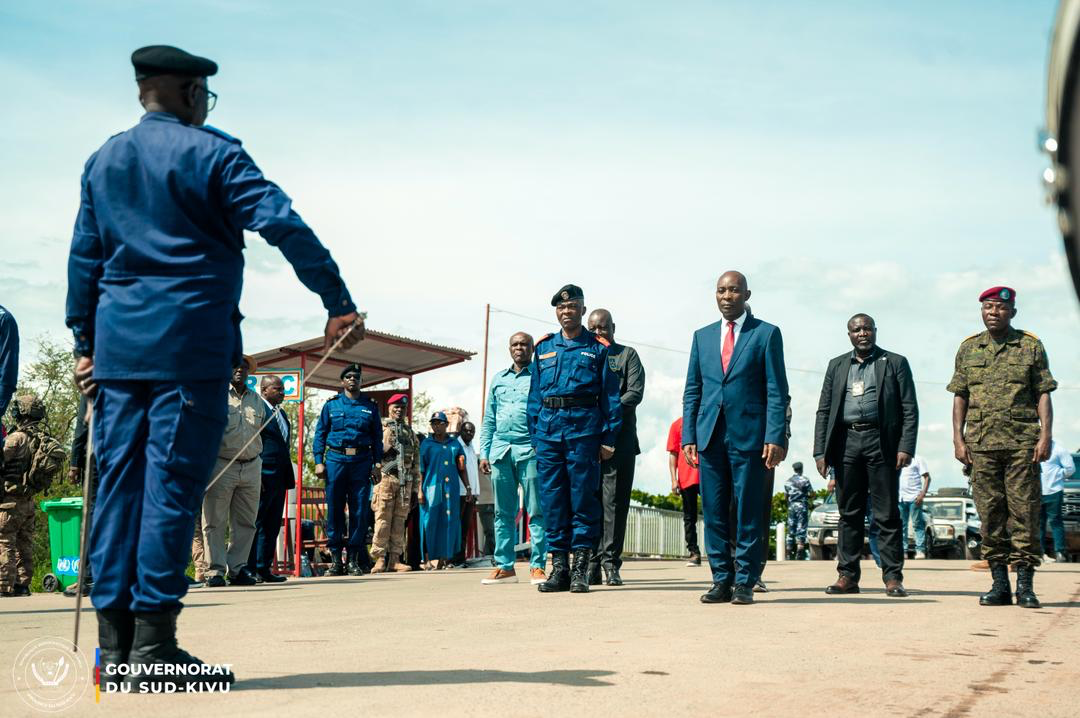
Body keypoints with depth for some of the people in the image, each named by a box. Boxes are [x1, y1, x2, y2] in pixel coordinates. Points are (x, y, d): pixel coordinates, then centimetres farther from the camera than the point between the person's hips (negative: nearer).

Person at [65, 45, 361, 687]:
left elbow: (84, 257, 17)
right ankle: (153, 644, -6)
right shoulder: (211, 153, -2)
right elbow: (283, 224, -13)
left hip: (118, 344, 6)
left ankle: (115, 643, 8)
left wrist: (85, 343, 21)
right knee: (173, 483, -6)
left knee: (120, 483, 7)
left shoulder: (103, 160, 16)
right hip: (189, 343, -6)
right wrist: (339, 304, -14)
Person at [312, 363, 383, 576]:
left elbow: (377, 437, 12)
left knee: (360, 511, -1)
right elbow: (320, 434, 8)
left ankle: (355, 559, 5)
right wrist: (319, 461, -2)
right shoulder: (331, 404, 10)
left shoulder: (370, 407, 12)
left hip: (361, 462, 0)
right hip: (335, 460, 0)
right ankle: (335, 560, 5)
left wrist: (377, 463, 2)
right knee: (334, 509, 0)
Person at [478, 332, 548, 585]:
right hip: (500, 451, 5)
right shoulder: (498, 379, 20)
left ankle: (537, 566, -3)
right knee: (503, 512, 6)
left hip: (530, 451, -4)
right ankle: (504, 566, 10)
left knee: (536, 511, -6)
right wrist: (484, 453, 12)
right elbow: (488, 420, 20)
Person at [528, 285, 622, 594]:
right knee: (552, 499, 3)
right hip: (548, 426, 3)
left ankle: (580, 568, 2)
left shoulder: (597, 348, 7)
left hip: (584, 426, -3)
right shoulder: (544, 348, 16)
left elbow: (611, 396, 4)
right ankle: (559, 567, 9)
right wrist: (535, 435, 7)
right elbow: (534, 396, 16)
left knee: (582, 497, -2)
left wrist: (608, 438, -4)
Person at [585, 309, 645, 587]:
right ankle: (593, 564, 2)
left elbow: (635, 392, -1)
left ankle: (611, 562, -5)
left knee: (614, 502, -6)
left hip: (619, 439, -2)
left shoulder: (627, 355, 12)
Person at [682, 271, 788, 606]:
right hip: (710, 435, 4)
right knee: (714, 513, 4)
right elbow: (692, 390, 14)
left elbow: (777, 391, -2)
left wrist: (775, 437, -11)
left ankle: (745, 582, 6)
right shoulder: (702, 336, 15)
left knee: (749, 513, -1)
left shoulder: (767, 334, 3)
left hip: (749, 435, -4)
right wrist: (688, 436, 5)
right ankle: (721, 580, 12)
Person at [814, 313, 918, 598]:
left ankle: (892, 577, 1)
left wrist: (905, 447, -9)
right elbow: (823, 411, 13)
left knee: (887, 514, -2)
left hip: (880, 443, -3)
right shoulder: (836, 366, 16)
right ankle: (847, 575, 8)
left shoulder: (895, 363, 8)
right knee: (849, 513, 4)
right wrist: (820, 451, 4)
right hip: (846, 443, 3)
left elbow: (910, 409, 3)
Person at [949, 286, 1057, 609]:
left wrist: (1046, 435, -6)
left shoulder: (1031, 346, 7)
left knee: (1024, 510, -4)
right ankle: (999, 584, 9)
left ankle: (1025, 585, 1)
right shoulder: (968, 348, 12)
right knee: (990, 513, 3)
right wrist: (958, 439, 4)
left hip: (1023, 442, -2)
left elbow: (1043, 394, 4)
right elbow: (960, 397, 13)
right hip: (981, 442, 2)